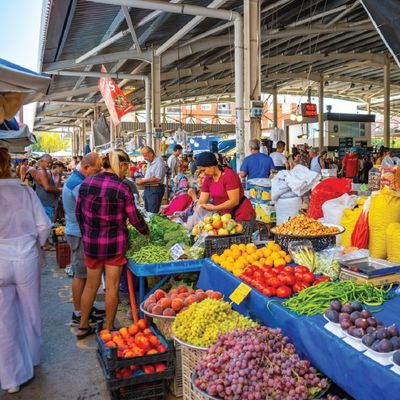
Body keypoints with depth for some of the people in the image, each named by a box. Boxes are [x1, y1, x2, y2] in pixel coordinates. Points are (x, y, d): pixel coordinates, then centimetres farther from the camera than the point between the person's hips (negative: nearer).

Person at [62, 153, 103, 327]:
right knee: (80, 274, 0)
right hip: (80, 234, -10)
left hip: (78, 232, 10)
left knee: (83, 273, 17)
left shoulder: (74, 180, 11)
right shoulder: (78, 185, -22)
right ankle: (78, 315, 11)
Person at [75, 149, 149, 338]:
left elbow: (78, 212, 6)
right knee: (112, 287, 9)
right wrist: (146, 231, 10)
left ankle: (83, 327, 30)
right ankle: (108, 329, 21)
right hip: (114, 243, -4)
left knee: (91, 284, 18)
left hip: (90, 242, 5)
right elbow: (134, 218, -8)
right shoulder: (122, 188, -15)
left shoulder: (86, 183, -1)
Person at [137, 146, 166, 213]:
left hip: (155, 189, -9)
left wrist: (143, 181, -15)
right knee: (147, 211, 13)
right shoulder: (149, 163, 16)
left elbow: (157, 179, -21)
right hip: (147, 189, 9)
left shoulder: (159, 162, -13)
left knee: (153, 213, -8)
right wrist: (141, 180, 6)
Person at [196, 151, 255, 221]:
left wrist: (214, 208, -28)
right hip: (224, 215, 6)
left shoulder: (229, 175, -19)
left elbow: (234, 201, -23)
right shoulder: (207, 179, 2)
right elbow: (202, 201, 4)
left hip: (241, 214, -6)